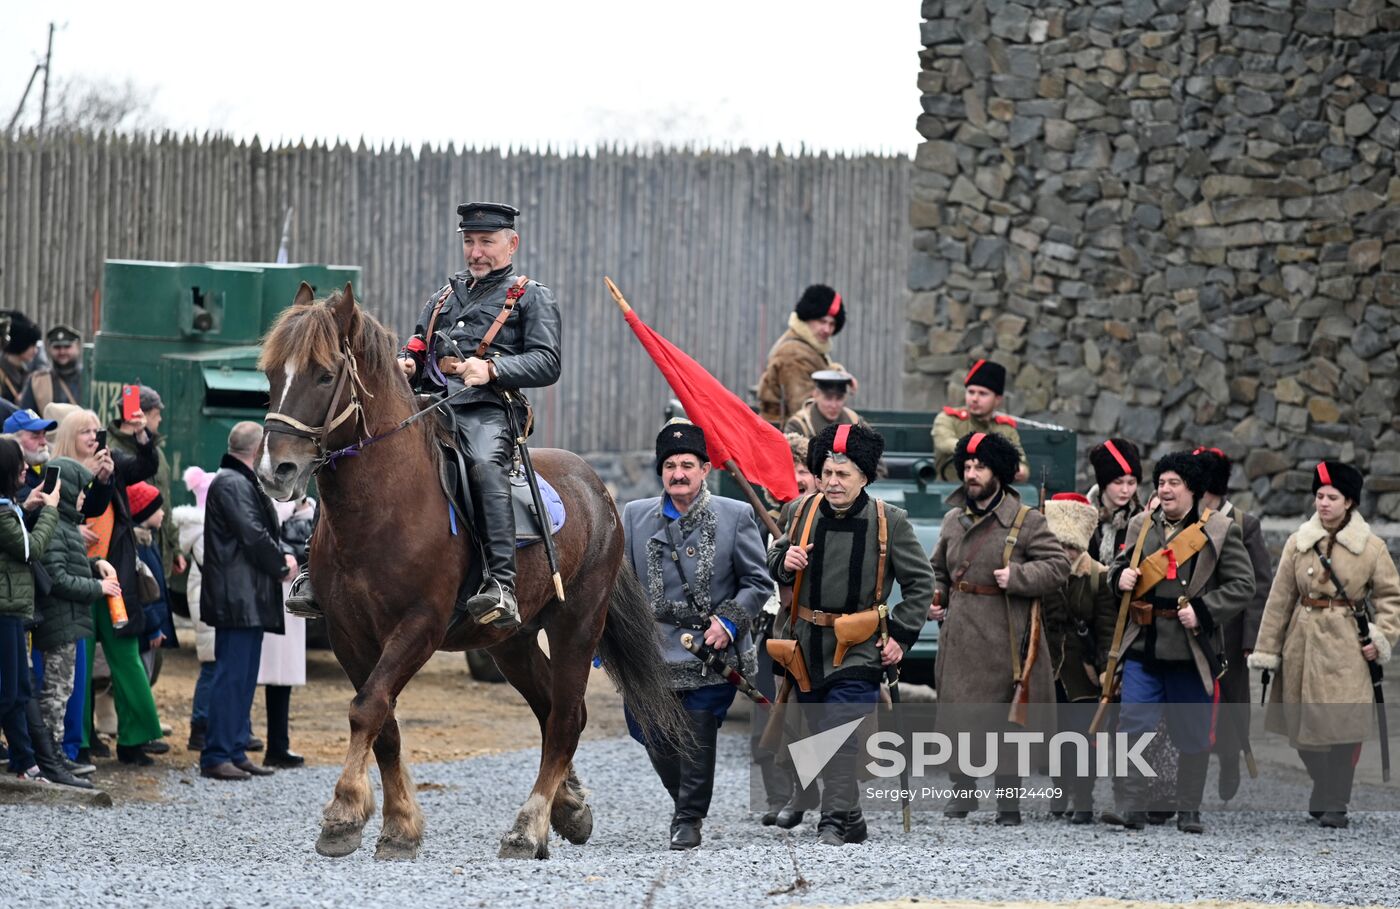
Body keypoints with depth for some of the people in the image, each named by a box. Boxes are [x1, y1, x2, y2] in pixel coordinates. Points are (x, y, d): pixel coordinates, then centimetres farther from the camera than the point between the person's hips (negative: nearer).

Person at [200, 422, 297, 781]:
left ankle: (235, 751, 18)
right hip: (237, 598, -11)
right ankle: (216, 756, -9)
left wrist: (281, 555, 6)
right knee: (232, 675, -10)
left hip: (249, 598, 11)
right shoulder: (231, 484, -14)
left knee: (243, 677, 13)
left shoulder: (243, 482, 20)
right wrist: (282, 564, -6)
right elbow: (254, 536, -19)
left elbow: (262, 532, 23)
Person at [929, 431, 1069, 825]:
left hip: (1005, 637, -4)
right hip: (960, 636, 4)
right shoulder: (953, 520, 12)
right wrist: (936, 601, 9)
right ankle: (963, 791, 18)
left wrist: (1017, 577, -17)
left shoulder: (1026, 521, -4)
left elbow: (1058, 567, -5)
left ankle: (1009, 802, 8)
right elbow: (939, 569, 26)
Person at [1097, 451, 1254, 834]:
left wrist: (1202, 612, -14)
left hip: (1191, 651, -3)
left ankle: (1189, 810, 16)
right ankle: (1131, 806, -4)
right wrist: (1120, 577, -2)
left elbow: (1242, 585, -2)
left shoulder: (1220, 530, -1)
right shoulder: (1140, 526, 10)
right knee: (1134, 726, -6)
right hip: (1144, 647, 3)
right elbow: (1120, 566, 23)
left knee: (1193, 735, 6)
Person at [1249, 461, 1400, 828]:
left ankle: (1335, 803, -2)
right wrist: (1266, 649, 7)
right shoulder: (1298, 543, 5)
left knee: (1345, 724, -9)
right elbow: (1280, 599, 8)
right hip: (1303, 644, 2)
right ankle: (1325, 789, 24)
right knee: (1305, 726, 4)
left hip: (1345, 646, -2)